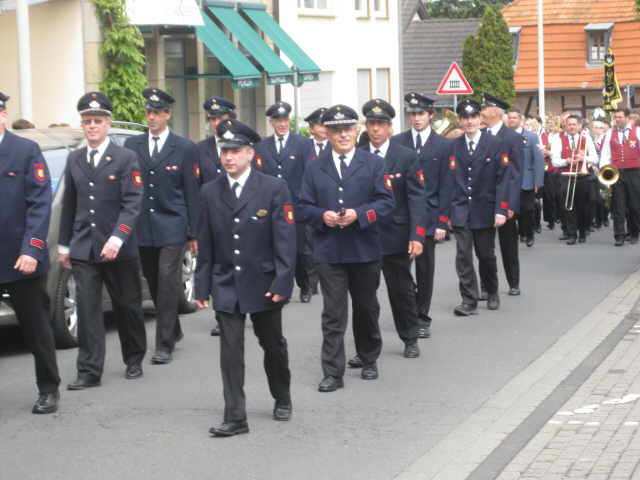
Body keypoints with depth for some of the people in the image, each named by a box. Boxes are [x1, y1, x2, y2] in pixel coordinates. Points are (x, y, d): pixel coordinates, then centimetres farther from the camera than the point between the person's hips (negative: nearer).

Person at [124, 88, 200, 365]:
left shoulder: (185, 149, 1)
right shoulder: (132, 145, 8)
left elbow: (192, 193, 1)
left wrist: (193, 233, -1)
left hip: (171, 227, -3)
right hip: (142, 228, 4)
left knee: (168, 284, -9)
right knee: (154, 285, 12)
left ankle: (164, 345, -6)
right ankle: (173, 331, 32)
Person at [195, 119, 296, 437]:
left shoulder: (274, 189, -7)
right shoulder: (210, 192, 3)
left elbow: (285, 240, -9)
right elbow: (205, 244, 7)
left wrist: (282, 282, -15)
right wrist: (202, 287, 4)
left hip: (264, 285, -2)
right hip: (226, 286, 2)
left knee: (273, 344, 13)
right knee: (231, 349, -4)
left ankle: (282, 400, 36)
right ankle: (235, 417, -3)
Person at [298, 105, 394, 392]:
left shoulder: (373, 164, 4)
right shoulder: (315, 168, 7)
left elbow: (386, 201, -2)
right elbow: (305, 206, 7)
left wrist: (358, 214, -17)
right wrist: (322, 216, -14)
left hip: (364, 249, 0)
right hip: (329, 251, 0)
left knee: (366, 308, 14)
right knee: (333, 314, -4)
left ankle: (369, 361, 32)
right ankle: (333, 373, -3)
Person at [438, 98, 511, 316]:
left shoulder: (495, 145, -2)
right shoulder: (453, 147, 1)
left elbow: (504, 179, -6)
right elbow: (447, 183, 0)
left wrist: (501, 210, -16)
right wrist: (442, 219, -4)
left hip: (484, 211, -1)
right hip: (461, 211, 1)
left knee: (486, 255, 11)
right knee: (463, 256, -5)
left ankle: (492, 293, 33)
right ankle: (469, 301, 2)